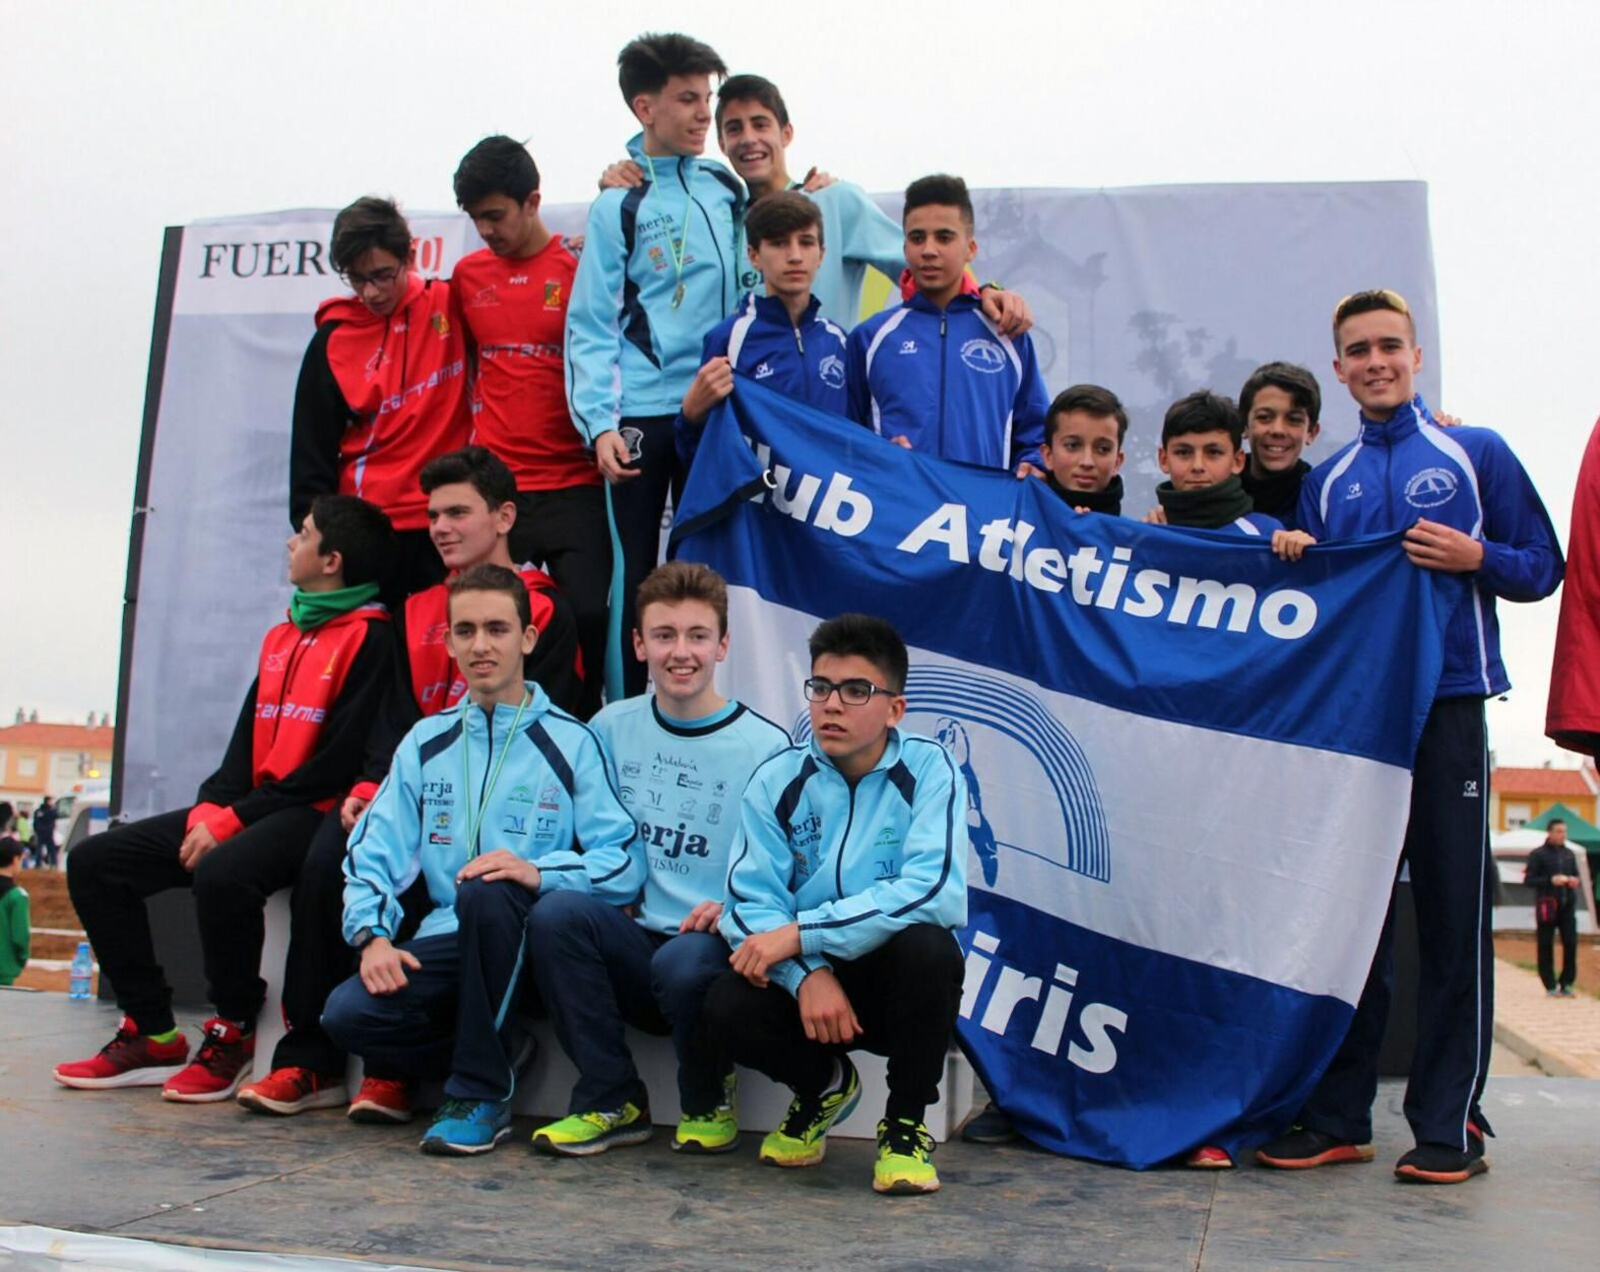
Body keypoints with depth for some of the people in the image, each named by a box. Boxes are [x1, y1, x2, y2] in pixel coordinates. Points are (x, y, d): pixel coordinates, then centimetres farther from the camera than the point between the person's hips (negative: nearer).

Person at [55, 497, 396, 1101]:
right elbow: (247, 741, 16)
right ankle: (153, 1033, 2)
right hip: (250, 809, 9)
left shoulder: (370, 638, -8)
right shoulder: (281, 637, 19)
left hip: (314, 814, -9)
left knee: (222, 872, -37)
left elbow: (341, 762, -15)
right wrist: (209, 811, -3)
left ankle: (233, 1032, -13)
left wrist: (234, 820, -17)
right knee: (94, 860, 0)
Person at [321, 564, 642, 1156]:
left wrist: (540, 873, -26)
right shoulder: (427, 741, 13)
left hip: (532, 941, -3)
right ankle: (496, 1057, 3)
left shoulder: (570, 741, 0)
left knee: (485, 893, -36)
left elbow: (625, 864, -9)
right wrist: (373, 935, -10)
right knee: (347, 1014, -23)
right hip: (447, 939, 4)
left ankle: (482, 1092, -19)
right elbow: (373, 851, 8)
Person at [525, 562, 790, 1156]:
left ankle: (709, 1101, -1)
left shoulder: (766, 746, -3)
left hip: (717, 950, -3)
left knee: (682, 963, -36)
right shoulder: (612, 728, 8)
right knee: (555, 915, -26)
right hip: (633, 944, 3)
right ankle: (613, 1101, -8)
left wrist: (734, 909, -24)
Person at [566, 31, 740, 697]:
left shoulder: (726, 186, 8)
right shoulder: (619, 203, -4)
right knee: (633, 571, 3)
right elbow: (592, 325, -7)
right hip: (641, 414, -4)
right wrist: (600, 423, -16)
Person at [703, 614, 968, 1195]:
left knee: (927, 944, -34)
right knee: (727, 1006, -26)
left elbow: (933, 890, -26)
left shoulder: (929, 770, -11)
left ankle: (906, 1123, -8)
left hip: (897, 984, -2)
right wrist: (808, 974, -29)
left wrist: (800, 933, -28)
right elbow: (750, 901, -9)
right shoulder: (777, 780, -2)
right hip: (809, 979, 2)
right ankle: (823, 1085, 10)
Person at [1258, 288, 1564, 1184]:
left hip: (1448, 707, -3)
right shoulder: (1326, 482, 16)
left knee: (1454, 916, -1)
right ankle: (1338, 1116, 12)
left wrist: (1477, 557, -12)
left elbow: (1543, 567, 5)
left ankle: (1451, 1124, 7)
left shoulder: (1476, 453, 8)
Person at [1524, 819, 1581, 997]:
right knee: (1546, 946, 1)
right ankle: (1551, 986, 10)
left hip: (1567, 905, 4)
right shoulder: (1538, 854, -2)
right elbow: (1528, 880, -6)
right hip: (1547, 905, -4)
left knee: (1571, 944, -3)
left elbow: (1577, 876, 21)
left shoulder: (1569, 854, 13)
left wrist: (1576, 881, -3)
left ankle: (1566, 983, 10)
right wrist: (1551, 880, -18)